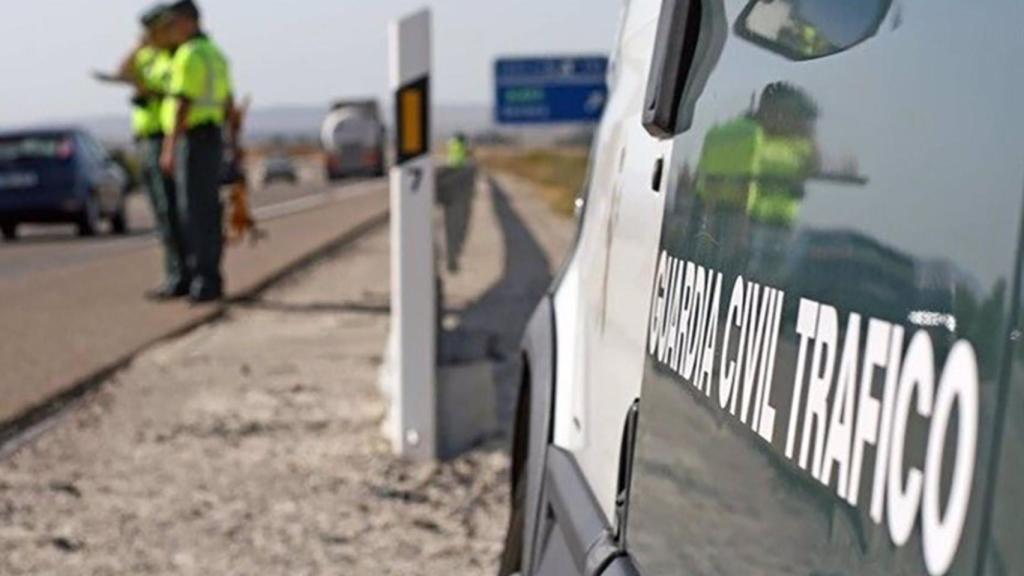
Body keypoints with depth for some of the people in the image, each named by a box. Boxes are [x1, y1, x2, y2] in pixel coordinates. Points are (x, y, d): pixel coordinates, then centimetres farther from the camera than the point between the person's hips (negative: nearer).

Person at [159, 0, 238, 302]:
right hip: (212, 139, 10)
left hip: (193, 140, -10)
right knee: (208, 211, 10)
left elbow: (183, 105, -19)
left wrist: (169, 148, -20)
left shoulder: (189, 54, -13)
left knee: (195, 211, -8)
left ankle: (204, 281, -8)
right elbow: (228, 104, 20)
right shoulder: (214, 53, 18)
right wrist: (232, 141, 25)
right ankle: (210, 280, 13)